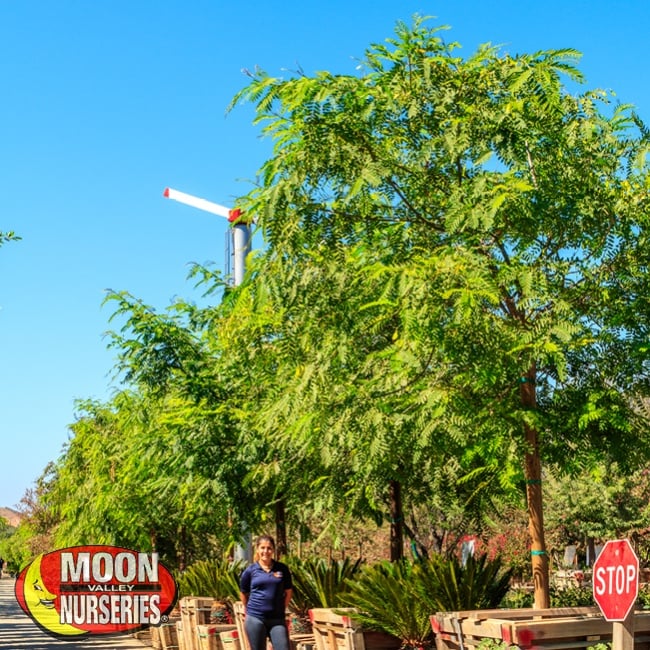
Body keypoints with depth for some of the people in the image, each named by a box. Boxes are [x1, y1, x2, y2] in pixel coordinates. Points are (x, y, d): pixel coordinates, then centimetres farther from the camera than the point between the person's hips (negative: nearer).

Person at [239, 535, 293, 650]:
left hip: (277, 619, 1)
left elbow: (288, 592, 13)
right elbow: (244, 593, 14)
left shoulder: (282, 569, 2)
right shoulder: (250, 571, 0)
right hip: (255, 619, 0)